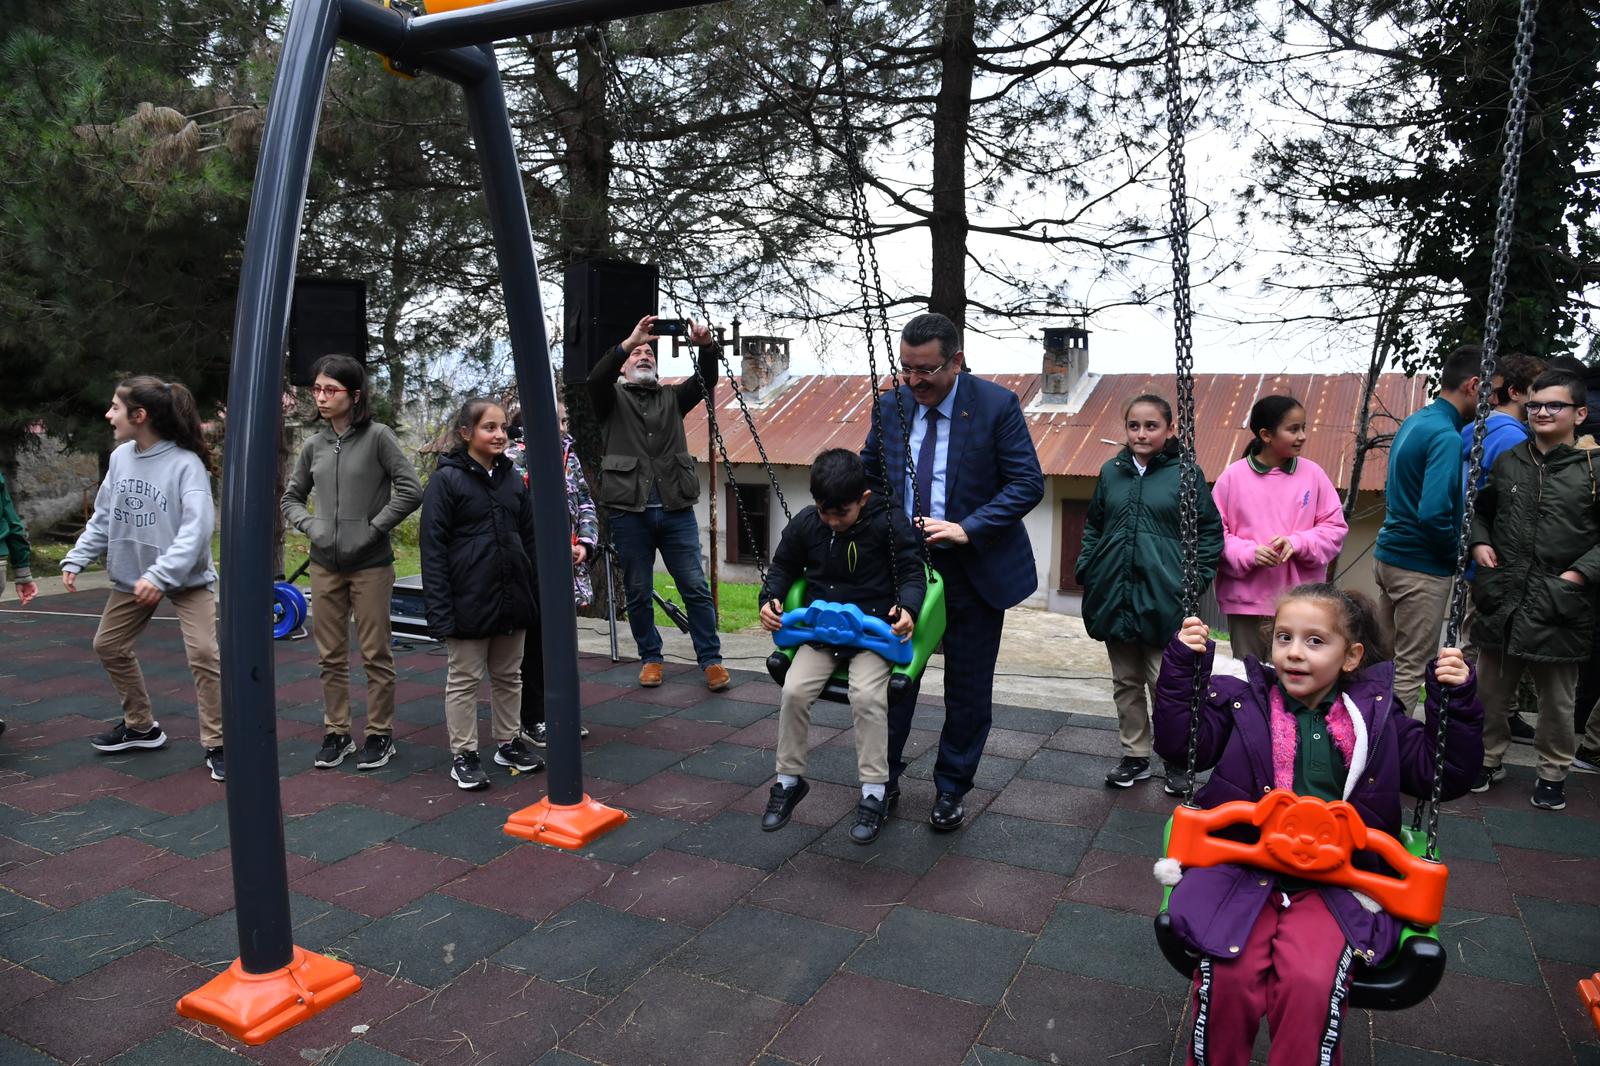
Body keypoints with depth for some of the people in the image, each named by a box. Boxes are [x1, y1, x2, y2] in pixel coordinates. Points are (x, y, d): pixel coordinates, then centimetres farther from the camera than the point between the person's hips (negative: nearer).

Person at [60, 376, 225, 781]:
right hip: (130, 576, 8)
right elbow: (103, 516, 8)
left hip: (186, 577, -7)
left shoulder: (185, 463, -21)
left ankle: (216, 745, -3)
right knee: (108, 646, 17)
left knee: (203, 654, -15)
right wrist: (76, 559, -1)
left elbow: (197, 526, -28)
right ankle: (140, 727, 34)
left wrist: (160, 574, -35)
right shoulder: (120, 457, -1)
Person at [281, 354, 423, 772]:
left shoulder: (377, 437, -7)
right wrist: (310, 525, -2)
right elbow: (290, 498, 17)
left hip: (370, 565, -5)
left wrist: (373, 529, -13)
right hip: (325, 565, 5)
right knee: (330, 656, 11)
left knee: (375, 655, 3)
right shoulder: (314, 445, 7)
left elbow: (410, 491, -11)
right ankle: (337, 733, 23)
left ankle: (380, 735, 14)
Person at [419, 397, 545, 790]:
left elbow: (530, 539, 12)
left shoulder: (512, 479, 8)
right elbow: (433, 548, -10)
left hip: (512, 599, 5)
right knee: (464, 680, 6)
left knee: (508, 676, 16)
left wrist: (536, 596, 8)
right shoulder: (446, 479, -7)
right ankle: (463, 754, 17)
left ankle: (509, 742, 30)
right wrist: (440, 610, -15)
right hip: (469, 602, -5)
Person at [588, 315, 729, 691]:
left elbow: (705, 380, 4)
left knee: (696, 587, -1)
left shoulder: (671, 398, 18)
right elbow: (596, 379, -11)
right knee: (638, 592, 7)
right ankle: (650, 658, 21)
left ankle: (711, 660, 7)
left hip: (675, 509, 1)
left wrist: (707, 346, -16)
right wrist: (629, 342, -24)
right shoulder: (613, 398, 11)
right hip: (629, 510, -1)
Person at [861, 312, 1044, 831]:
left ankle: (950, 790, 27)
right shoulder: (891, 405, -1)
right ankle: (883, 779, 27)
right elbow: (869, 475, 12)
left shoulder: (998, 405, -13)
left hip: (974, 570, -3)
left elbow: (1028, 483, -15)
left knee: (968, 690, 9)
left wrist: (967, 529, -25)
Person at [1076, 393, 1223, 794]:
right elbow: (1093, 525, 17)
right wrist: (1087, 569, 7)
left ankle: (1176, 761, 18)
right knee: (1126, 683, 13)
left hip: (1164, 598, -4)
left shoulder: (1187, 473, -4)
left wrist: (1194, 580, -8)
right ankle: (1135, 756, 26)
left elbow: (1210, 531, -1)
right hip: (1115, 596, 4)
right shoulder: (1112, 471, 7)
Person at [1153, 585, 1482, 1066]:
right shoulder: (1243, 700, 8)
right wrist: (1183, 666, -3)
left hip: (1336, 881, 0)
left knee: (1312, 982, -27)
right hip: (1241, 868, 0)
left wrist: (1455, 701, 2)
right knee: (1228, 974, -22)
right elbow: (1179, 743, 5)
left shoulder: (1376, 717, 10)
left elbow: (1444, 775, 14)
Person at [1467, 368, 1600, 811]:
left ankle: (1553, 772, 27)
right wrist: (1479, 542, 6)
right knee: (1490, 690, 13)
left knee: (1557, 697, 9)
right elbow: (1481, 511, 23)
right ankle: (1489, 758, 30)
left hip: (1560, 604, -3)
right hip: (1500, 598, 3)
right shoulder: (1508, 462, 9)